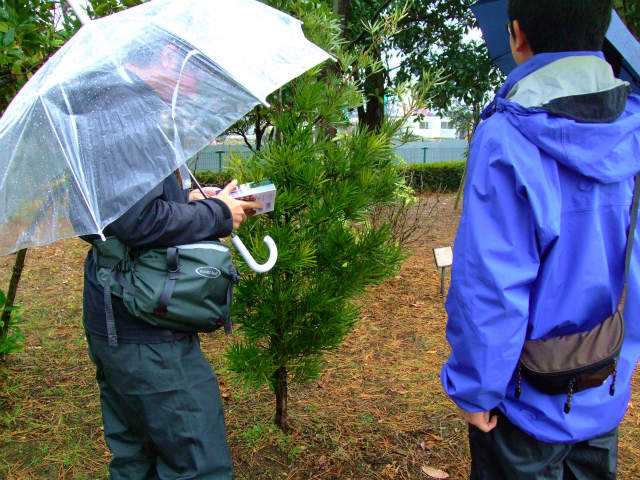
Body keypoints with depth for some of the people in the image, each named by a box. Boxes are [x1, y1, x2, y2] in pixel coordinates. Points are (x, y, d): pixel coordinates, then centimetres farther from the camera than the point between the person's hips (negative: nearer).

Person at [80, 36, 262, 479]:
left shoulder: (116, 103, 17)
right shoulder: (127, 107, -16)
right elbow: (136, 222, -27)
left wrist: (191, 201, 12)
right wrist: (215, 214, -13)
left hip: (111, 321, 11)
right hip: (148, 334, -11)